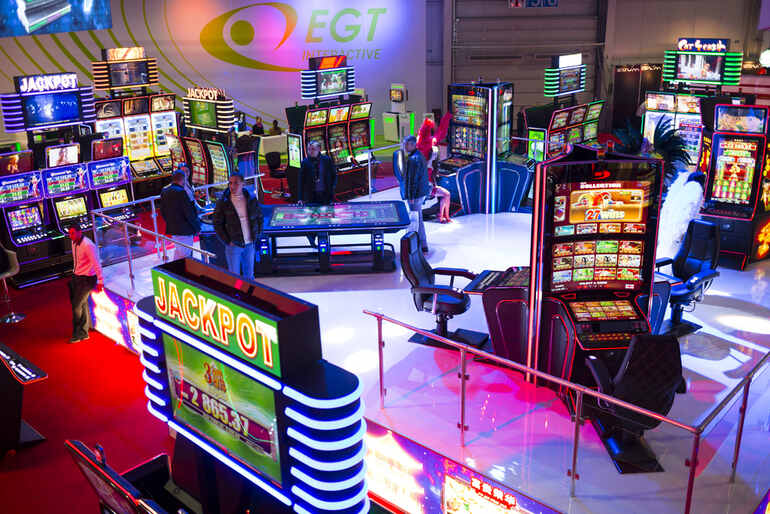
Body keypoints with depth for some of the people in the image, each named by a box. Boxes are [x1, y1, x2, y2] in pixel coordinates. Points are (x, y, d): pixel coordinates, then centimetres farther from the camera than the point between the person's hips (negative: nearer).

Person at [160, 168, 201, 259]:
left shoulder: (164, 191, 5)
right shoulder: (181, 192, -20)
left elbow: (162, 211, 13)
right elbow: (189, 213, -19)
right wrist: (197, 227, -8)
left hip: (172, 228, 8)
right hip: (184, 230, -8)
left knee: (178, 250, 21)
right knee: (184, 255, 0)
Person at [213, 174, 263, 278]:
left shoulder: (251, 199, 0)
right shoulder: (223, 203, -8)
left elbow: (259, 217, 12)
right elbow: (217, 224, -4)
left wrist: (257, 234, 5)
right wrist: (227, 241, -9)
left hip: (250, 244, 3)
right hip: (233, 245, -3)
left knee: (249, 275, 15)